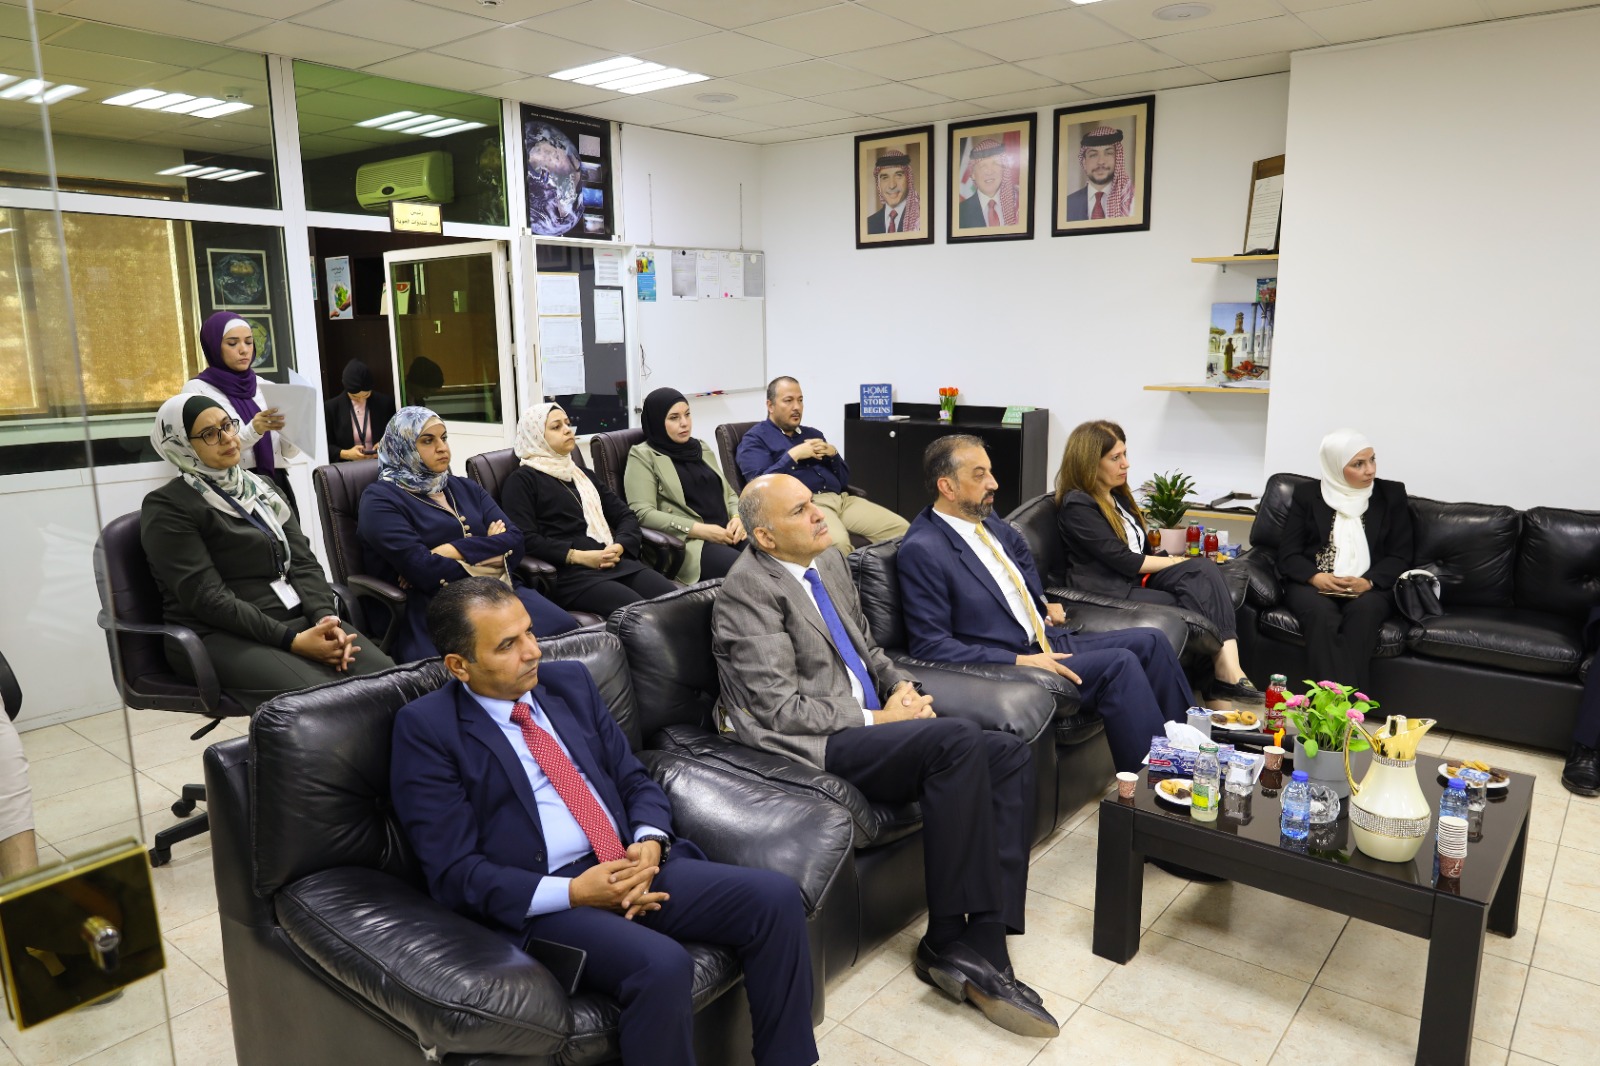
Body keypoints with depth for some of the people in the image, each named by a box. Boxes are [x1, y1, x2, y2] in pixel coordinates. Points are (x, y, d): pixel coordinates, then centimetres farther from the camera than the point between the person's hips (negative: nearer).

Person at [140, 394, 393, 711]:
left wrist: (324, 617, -12)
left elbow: (303, 561, 8)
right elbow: (206, 597, -12)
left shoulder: (261, 486, 17)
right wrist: (291, 641, -20)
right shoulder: (167, 507, -3)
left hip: (296, 617, 6)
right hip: (222, 635, -5)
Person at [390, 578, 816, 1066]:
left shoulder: (570, 681, 11)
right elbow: (455, 872, -10)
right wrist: (574, 892, -19)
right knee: (662, 966, -33)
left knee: (776, 897, -13)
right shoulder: (427, 727, -6)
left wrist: (650, 843, -9)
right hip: (543, 901, -5)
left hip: (633, 866, 6)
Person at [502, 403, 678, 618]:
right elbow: (525, 539, -7)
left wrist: (619, 546, -3)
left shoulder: (581, 473, 27)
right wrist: (579, 556, -14)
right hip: (569, 572, -6)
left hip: (617, 563, 6)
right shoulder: (522, 480, 6)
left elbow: (625, 514, 19)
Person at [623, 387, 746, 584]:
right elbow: (642, 514, -9)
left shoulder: (701, 449, 24)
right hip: (688, 542, -6)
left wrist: (737, 518, 1)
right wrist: (699, 529, -15)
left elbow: (728, 493, 25)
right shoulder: (643, 456, 3)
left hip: (728, 535, 7)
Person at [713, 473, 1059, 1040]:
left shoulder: (830, 562, 13)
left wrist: (901, 685, 3)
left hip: (868, 728, 9)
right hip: (817, 748, -9)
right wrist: (878, 718, -13)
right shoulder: (750, 589, -13)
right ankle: (947, 943, -17)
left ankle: (984, 942, -12)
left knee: (1010, 753, -7)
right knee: (958, 740, -29)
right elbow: (782, 710, -16)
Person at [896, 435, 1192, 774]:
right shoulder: (921, 551, -18)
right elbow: (931, 645, -21)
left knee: (1150, 642, 3)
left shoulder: (988, 520, 8)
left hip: (1050, 641, 9)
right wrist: (1020, 662, -24)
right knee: (1119, 664, -23)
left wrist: (1047, 603, 16)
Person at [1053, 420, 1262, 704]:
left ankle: (1228, 670, -34)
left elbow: (1144, 551, 18)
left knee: (1205, 570, -22)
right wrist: (1181, 563, -6)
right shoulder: (1077, 506, -10)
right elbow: (1124, 561, -15)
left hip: (1140, 577, 8)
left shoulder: (1117, 496, 21)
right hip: (1111, 592, -8)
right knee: (1198, 611, -25)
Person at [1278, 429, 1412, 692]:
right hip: (1313, 584, 0)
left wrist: (1368, 582, -15)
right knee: (1322, 614, -35)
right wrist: (1316, 577, -18)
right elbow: (1288, 554, 3)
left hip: (1369, 587, 1)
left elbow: (1400, 556, 6)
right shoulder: (1307, 495, 8)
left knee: (1363, 610, -35)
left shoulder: (1392, 494, 11)